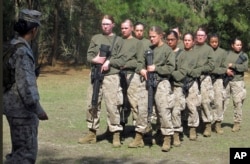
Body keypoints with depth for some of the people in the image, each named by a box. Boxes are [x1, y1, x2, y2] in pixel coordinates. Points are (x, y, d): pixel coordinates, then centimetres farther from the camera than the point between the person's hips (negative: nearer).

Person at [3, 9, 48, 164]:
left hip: (16, 106, 10)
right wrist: (38, 109, -18)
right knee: (27, 151, -6)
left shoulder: (12, 46, 9)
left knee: (21, 149, 17)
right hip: (22, 109, -10)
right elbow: (25, 84, -24)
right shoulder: (22, 51, -20)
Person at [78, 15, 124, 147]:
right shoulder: (95, 38, 16)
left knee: (112, 105, -8)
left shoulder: (118, 40, 6)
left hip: (111, 76, -4)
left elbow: (122, 60, -1)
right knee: (92, 104, 7)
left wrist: (109, 62, -14)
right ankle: (92, 133, 17)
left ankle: (116, 135, -3)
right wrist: (96, 59, -12)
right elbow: (89, 56, 9)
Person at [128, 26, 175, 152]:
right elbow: (140, 63, 19)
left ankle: (167, 140, -1)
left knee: (163, 111, -7)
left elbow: (170, 67, -8)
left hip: (161, 83, -6)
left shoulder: (167, 50, 0)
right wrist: (142, 70, -2)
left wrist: (155, 68, -12)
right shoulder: (148, 49, 17)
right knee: (142, 109, 5)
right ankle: (139, 138, 13)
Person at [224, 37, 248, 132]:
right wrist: (226, 69, -13)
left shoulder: (244, 56, 6)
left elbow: (245, 68, -6)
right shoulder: (226, 54, 11)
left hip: (237, 81, -1)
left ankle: (237, 123, 6)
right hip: (225, 80, 1)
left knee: (238, 103, -1)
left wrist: (232, 65, -11)